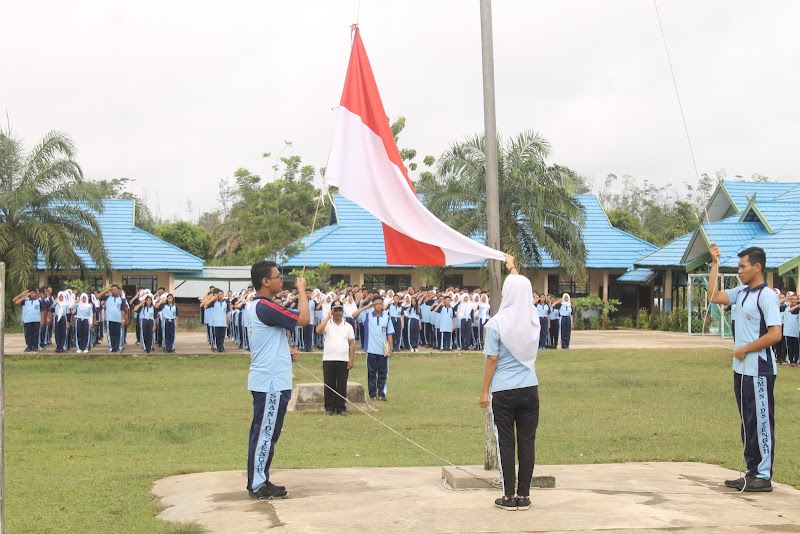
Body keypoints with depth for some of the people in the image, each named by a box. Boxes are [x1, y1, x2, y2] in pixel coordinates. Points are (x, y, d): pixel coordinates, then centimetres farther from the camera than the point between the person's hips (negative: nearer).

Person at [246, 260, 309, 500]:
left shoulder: (255, 306, 15)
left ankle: (260, 481, 20)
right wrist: (302, 290, -7)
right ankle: (257, 486, -2)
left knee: (265, 433, 14)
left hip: (270, 381, 11)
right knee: (265, 433, -6)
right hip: (270, 383, -11)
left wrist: (288, 353, 10)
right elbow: (303, 319, -19)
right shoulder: (265, 307, -19)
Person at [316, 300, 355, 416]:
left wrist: (351, 360, -1)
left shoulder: (348, 326, 8)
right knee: (329, 385, 2)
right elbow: (318, 330, -19)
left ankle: (341, 408, 8)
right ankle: (329, 408, 9)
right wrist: (328, 317, -14)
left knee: (342, 385, 2)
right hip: (328, 359, -1)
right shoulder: (327, 324, 3)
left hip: (343, 360, 1)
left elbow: (351, 344, 7)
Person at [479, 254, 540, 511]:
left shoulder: (496, 323, -10)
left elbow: (492, 360, -8)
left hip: (503, 391, -3)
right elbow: (523, 293, 22)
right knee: (527, 442, 7)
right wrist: (512, 267, 38)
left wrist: (484, 390, 2)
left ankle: (509, 497, 6)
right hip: (529, 389, 3)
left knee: (506, 443, 3)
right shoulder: (533, 319, 3)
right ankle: (524, 496, 10)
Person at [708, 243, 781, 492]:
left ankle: (764, 476, 1)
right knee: (747, 423, 13)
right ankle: (753, 473, 20)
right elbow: (714, 296, 15)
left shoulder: (767, 296, -14)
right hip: (742, 369, 9)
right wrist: (715, 264, 11)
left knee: (761, 422, -3)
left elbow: (775, 334, -19)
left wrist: (745, 349, -13)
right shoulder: (741, 292, 11)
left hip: (759, 371, -9)